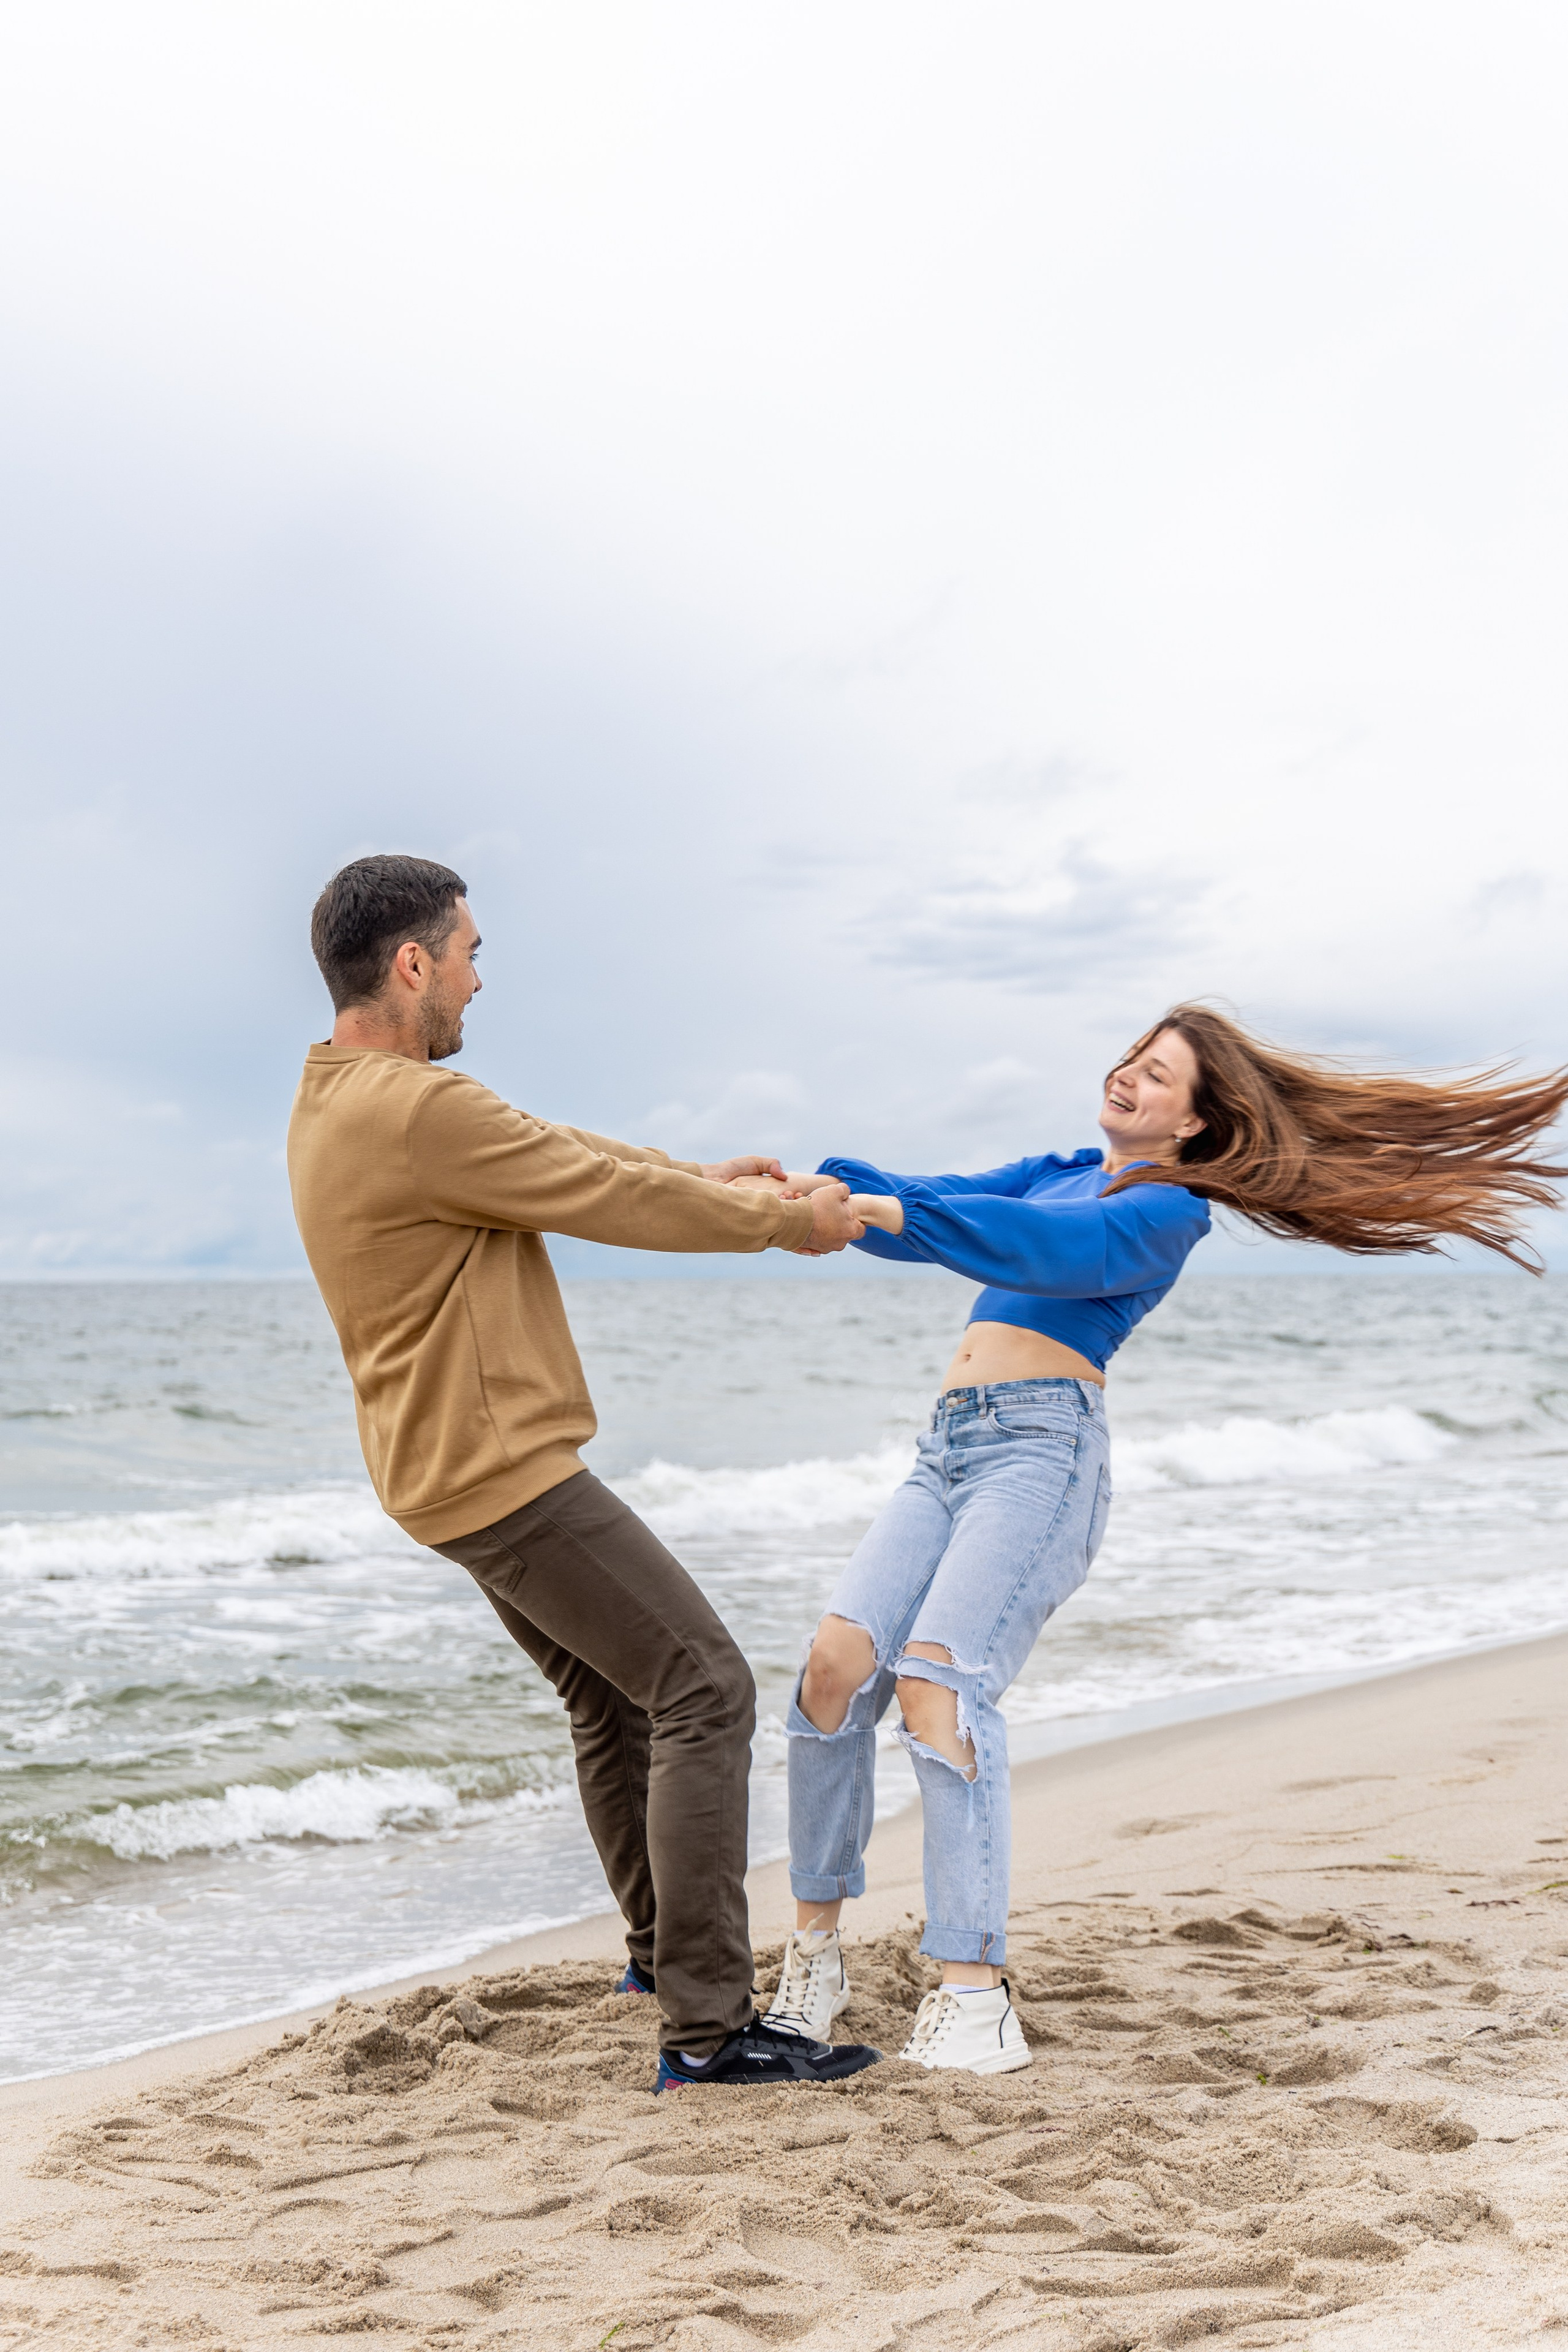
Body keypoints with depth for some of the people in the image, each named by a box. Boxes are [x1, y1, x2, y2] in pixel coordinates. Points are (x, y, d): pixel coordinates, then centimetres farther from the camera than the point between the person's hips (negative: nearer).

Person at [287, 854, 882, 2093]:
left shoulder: (337, 1100, 9)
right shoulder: (422, 1110, -24)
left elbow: (555, 1148, 18)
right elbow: (620, 1203, -15)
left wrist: (706, 1175, 18)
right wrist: (792, 1225, -1)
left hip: (461, 1470, 11)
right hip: (504, 1473, -11)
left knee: (615, 1700, 24)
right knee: (705, 1690, -10)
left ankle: (663, 1949, 39)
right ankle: (708, 2026, -10)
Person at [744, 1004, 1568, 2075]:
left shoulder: (1165, 1207, 3)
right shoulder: (1058, 1173, 27)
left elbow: (1057, 1250, -15)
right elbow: (938, 1207, 18)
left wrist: (891, 1213, -24)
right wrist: (829, 1185, -1)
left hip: (1043, 1444, -7)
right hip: (948, 1448, 7)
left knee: (938, 1679, -25)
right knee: (839, 1661, -12)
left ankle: (975, 1996, -25)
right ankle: (817, 1948, -1)